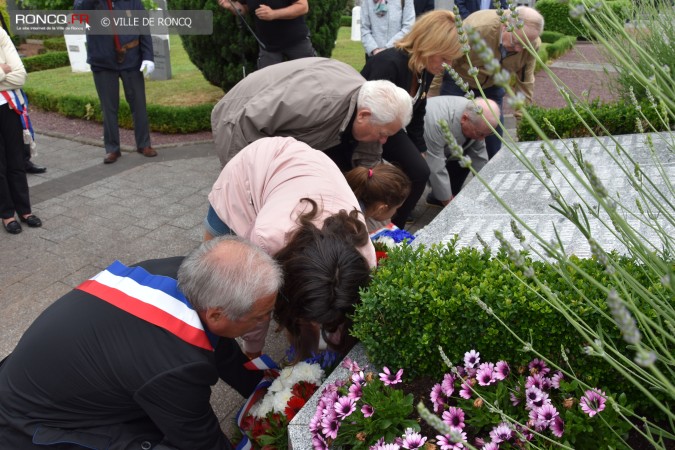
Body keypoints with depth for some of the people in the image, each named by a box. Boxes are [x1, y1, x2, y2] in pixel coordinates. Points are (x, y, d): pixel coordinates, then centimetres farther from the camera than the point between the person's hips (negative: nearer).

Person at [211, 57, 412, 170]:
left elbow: (368, 164, -6)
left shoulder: (367, 101, -13)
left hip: (286, 126, 8)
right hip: (244, 125, -8)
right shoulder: (316, 100, -40)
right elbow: (249, 120, -35)